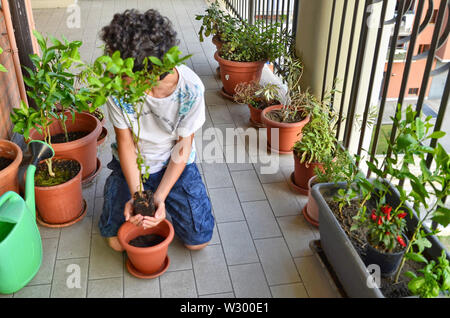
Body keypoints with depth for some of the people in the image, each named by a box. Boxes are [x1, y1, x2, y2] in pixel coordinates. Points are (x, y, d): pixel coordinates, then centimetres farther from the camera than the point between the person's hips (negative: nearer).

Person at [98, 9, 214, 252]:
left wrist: (159, 197, -24)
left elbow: (183, 146, -18)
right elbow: (125, 142, -15)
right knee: (117, 241, -2)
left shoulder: (190, 88, -28)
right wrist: (136, 194, -24)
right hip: (131, 165, 1)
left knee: (198, 240, -1)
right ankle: (114, 186, 26)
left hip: (175, 163, 0)